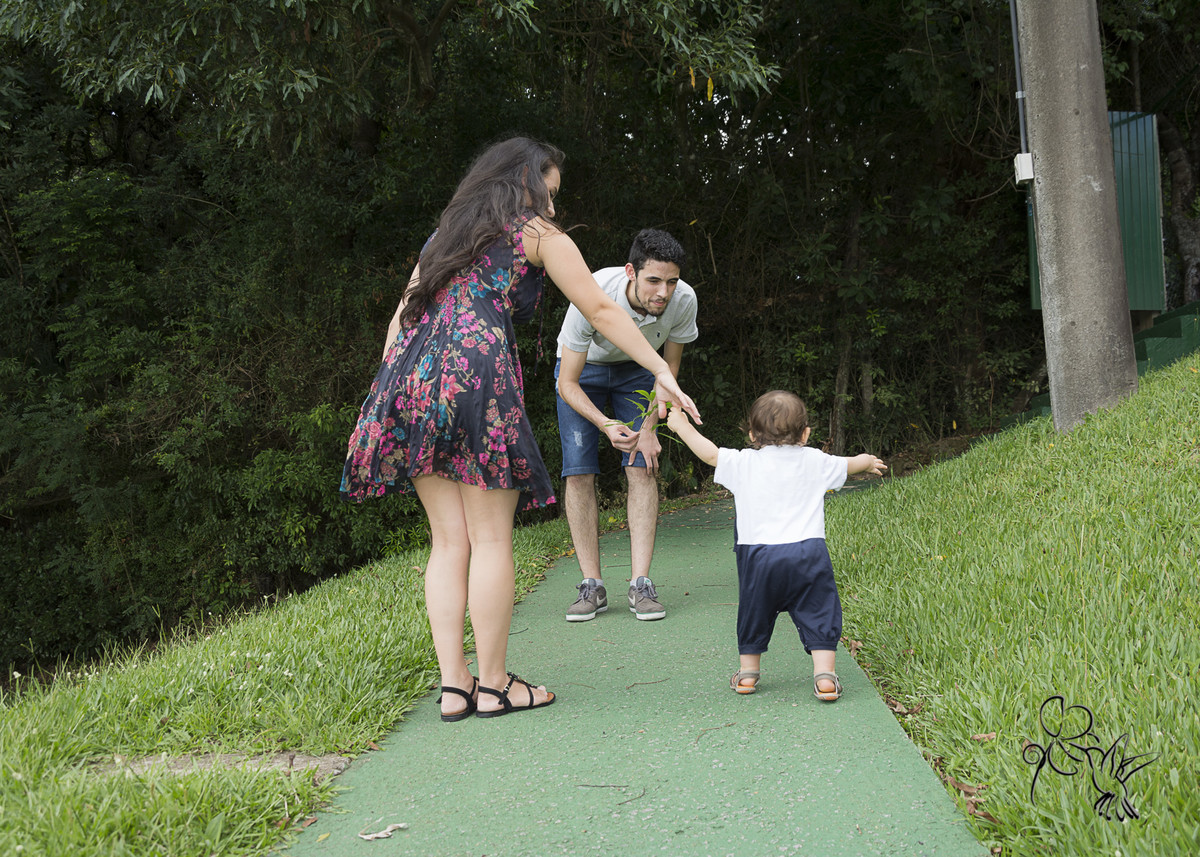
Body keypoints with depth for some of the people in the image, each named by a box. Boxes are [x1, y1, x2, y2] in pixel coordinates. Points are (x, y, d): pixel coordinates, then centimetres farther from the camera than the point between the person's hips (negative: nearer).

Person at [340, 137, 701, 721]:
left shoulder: (445, 234, 29)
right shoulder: (537, 234, 13)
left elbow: (403, 314, 22)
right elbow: (600, 310, 11)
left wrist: (384, 395, 20)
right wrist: (661, 372, 14)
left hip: (411, 377, 6)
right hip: (477, 372, -6)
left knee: (448, 540, 7)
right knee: (491, 538, 0)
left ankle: (453, 685, 6)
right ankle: (493, 685, 4)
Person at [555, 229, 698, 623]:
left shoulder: (683, 300, -29)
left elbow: (670, 367, -8)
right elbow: (568, 383, -29)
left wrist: (649, 428, -15)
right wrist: (607, 425, -45)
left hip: (635, 369, 2)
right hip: (583, 369, -2)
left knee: (643, 468, -12)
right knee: (578, 472, -13)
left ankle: (641, 584, -9)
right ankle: (592, 586, -7)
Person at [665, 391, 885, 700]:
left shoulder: (743, 463, 5)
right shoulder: (815, 461, 13)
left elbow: (710, 453, 14)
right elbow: (848, 464, 30)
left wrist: (682, 426, 29)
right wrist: (869, 461, 53)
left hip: (758, 555, 0)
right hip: (808, 551, 0)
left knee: (754, 612, 16)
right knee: (818, 613, 6)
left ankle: (748, 672, 26)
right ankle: (824, 676, -2)